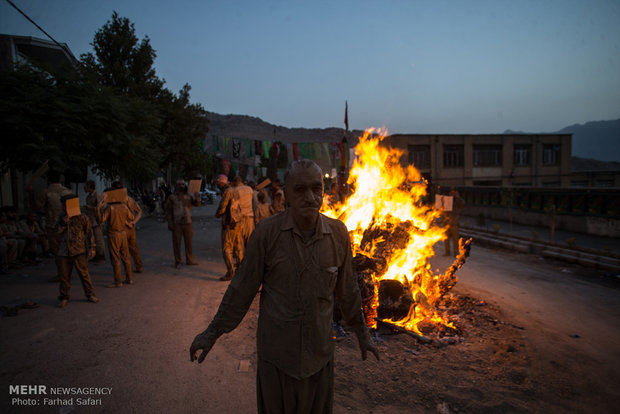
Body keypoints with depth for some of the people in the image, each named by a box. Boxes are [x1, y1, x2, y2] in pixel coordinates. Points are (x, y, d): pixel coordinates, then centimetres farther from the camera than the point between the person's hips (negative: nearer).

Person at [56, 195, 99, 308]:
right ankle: (64, 297, 21)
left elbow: (89, 233, 1)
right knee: (64, 275, 9)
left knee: (84, 273, 0)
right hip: (64, 252, 4)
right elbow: (58, 231, 2)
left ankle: (90, 294, 12)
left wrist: (92, 248, -2)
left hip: (79, 251, -4)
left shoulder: (82, 218, -2)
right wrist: (64, 222, -14)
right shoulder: (62, 218, 11)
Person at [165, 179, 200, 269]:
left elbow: (197, 204, -5)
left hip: (188, 223, 2)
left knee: (189, 243, 9)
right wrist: (170, 223, -6)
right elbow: (168, 211, 2)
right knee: (177, 243, 3)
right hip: (177, 224, -2)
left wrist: (197, 197, -25)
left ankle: (189, 260, 20)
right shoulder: (172, 197, 2)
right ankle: (177, 262, 13)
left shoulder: (189, 196, 8)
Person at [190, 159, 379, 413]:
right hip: (275, 351, -2)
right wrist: (213, 332, -1)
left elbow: (347, 289, 4)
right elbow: (242, 287, -7)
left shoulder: (338, 233, -8)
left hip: (320, 351, 2)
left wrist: (362, 332, 13)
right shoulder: (267, 232, -16)